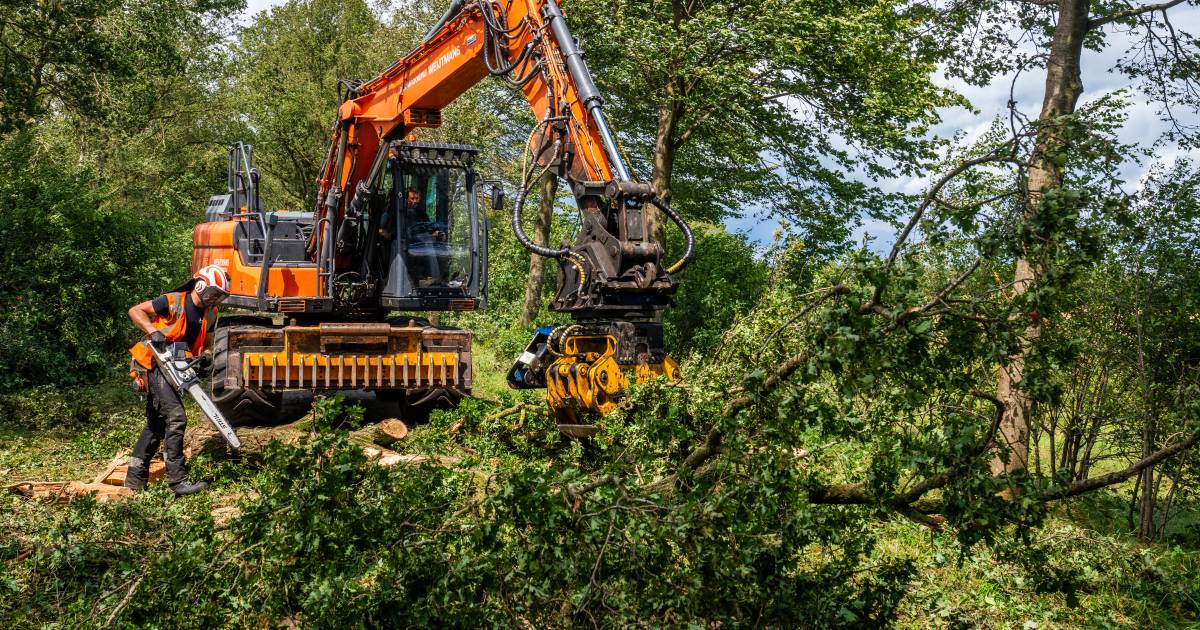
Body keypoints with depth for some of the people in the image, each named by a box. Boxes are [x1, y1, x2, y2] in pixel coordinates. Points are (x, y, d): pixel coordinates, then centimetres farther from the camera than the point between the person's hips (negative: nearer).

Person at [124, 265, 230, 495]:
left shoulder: (208, 315, 7)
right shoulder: (173, 302, -14)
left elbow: (200, 342, 16)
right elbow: (135, 311, -11)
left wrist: (202, 357, -5)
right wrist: (153, 331, -25)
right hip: (153, 363, -9)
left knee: (156, 424, 13)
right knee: (176, 417, -18)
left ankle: (135, 479, 24)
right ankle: (178, 481, -19)